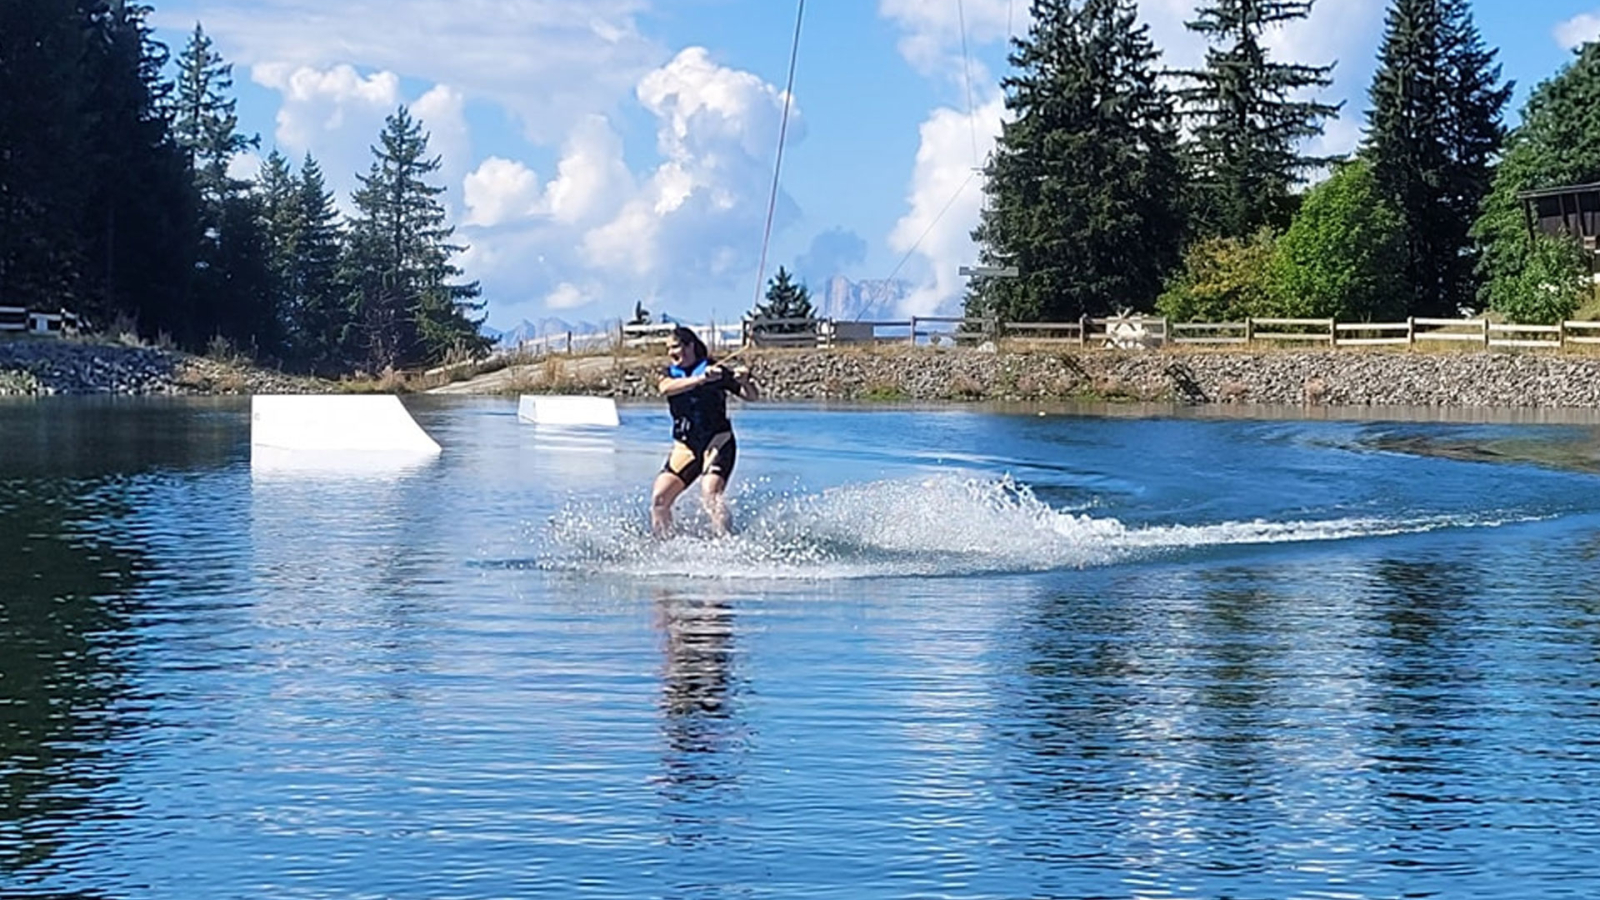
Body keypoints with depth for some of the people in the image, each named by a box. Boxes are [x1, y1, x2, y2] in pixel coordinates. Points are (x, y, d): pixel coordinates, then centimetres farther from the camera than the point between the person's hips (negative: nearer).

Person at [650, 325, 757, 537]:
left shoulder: (715, 370, -1)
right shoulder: (671, 373, 9)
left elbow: (750, 396, -3)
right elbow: (666, 388, -16)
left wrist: (745, 382, -27)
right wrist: (701, 379, -30)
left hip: (717, 442, -5)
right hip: (685, 445, 5)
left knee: (710, 494, -25)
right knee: (659, 498, -8)